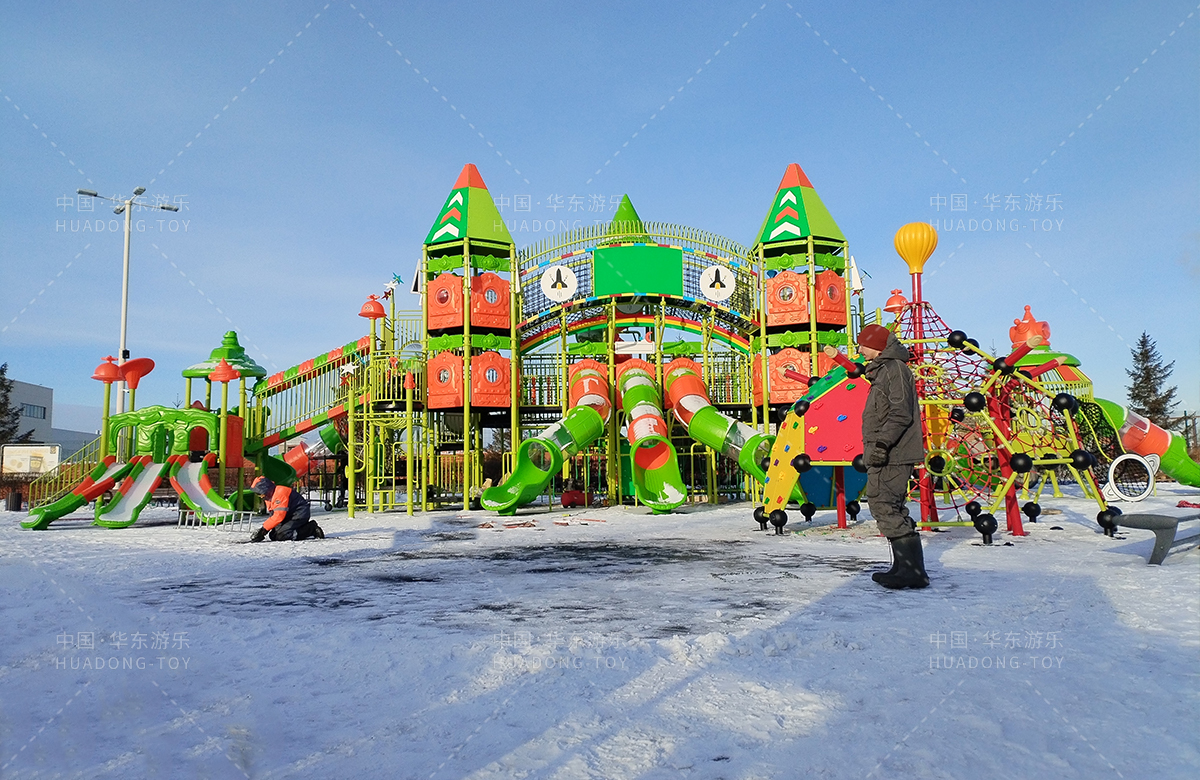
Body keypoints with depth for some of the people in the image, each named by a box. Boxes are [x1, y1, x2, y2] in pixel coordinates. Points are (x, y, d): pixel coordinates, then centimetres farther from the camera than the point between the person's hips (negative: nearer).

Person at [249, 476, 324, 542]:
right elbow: (274, 516, 11)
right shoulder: (269, 497, 11)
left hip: (299, 515, -10)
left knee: (281, 535, -24)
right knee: (273, 536, -1)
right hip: (290, 516, 10)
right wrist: (261, 529, -3)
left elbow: (279, 516, -26)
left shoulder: (280, 492, -21)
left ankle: (312, 529, -12)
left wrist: (263, 529, -23)